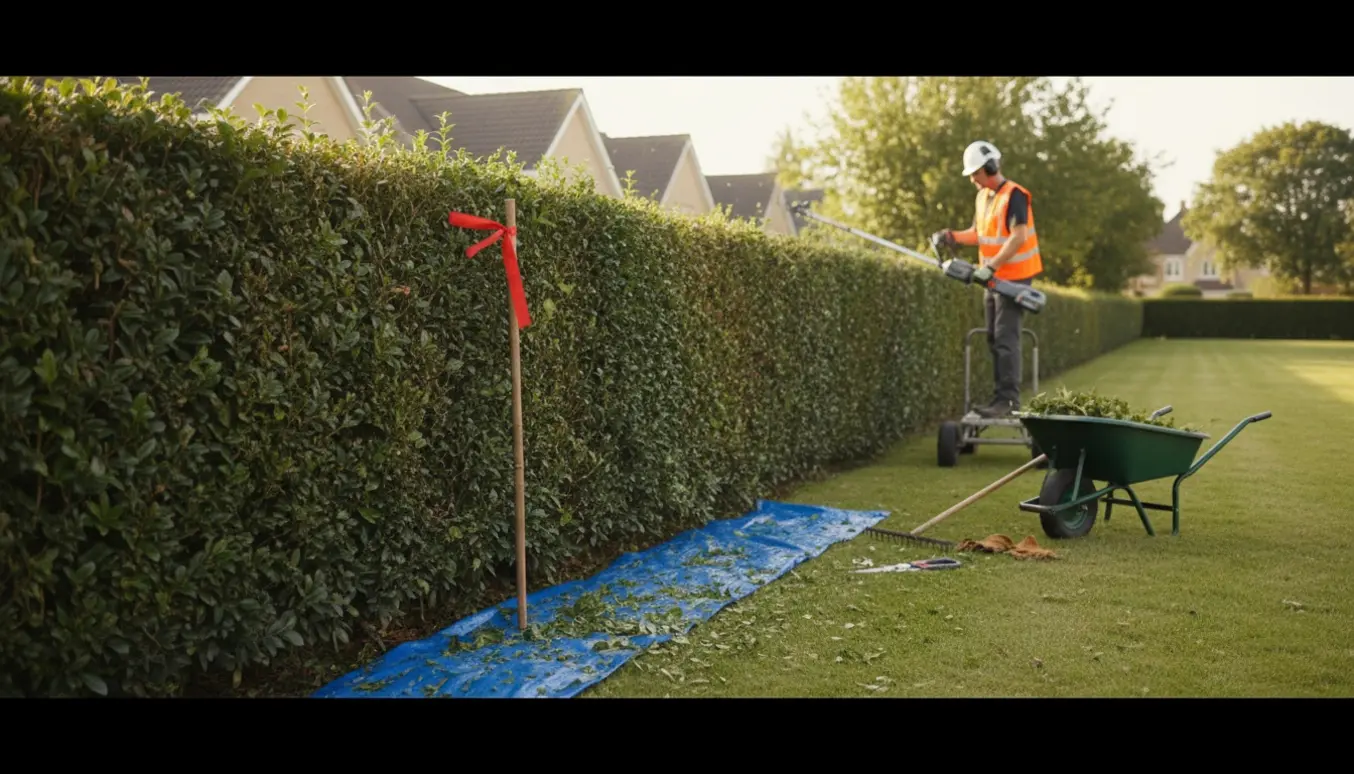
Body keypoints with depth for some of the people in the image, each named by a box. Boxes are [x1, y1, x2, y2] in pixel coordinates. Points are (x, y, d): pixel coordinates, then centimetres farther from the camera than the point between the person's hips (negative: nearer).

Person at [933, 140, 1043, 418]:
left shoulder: (1014, 195, -16)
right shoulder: (982, 197, 12)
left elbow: (1019, 237, -24)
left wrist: (991, 265, -28)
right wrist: (953, 236, -1)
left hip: (1014, 278, -9)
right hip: (995, 279, 9)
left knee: (1006, 339, -13)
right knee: (994, 339, 11)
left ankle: (1007, 399, -13)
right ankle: (1003, 396, 18)